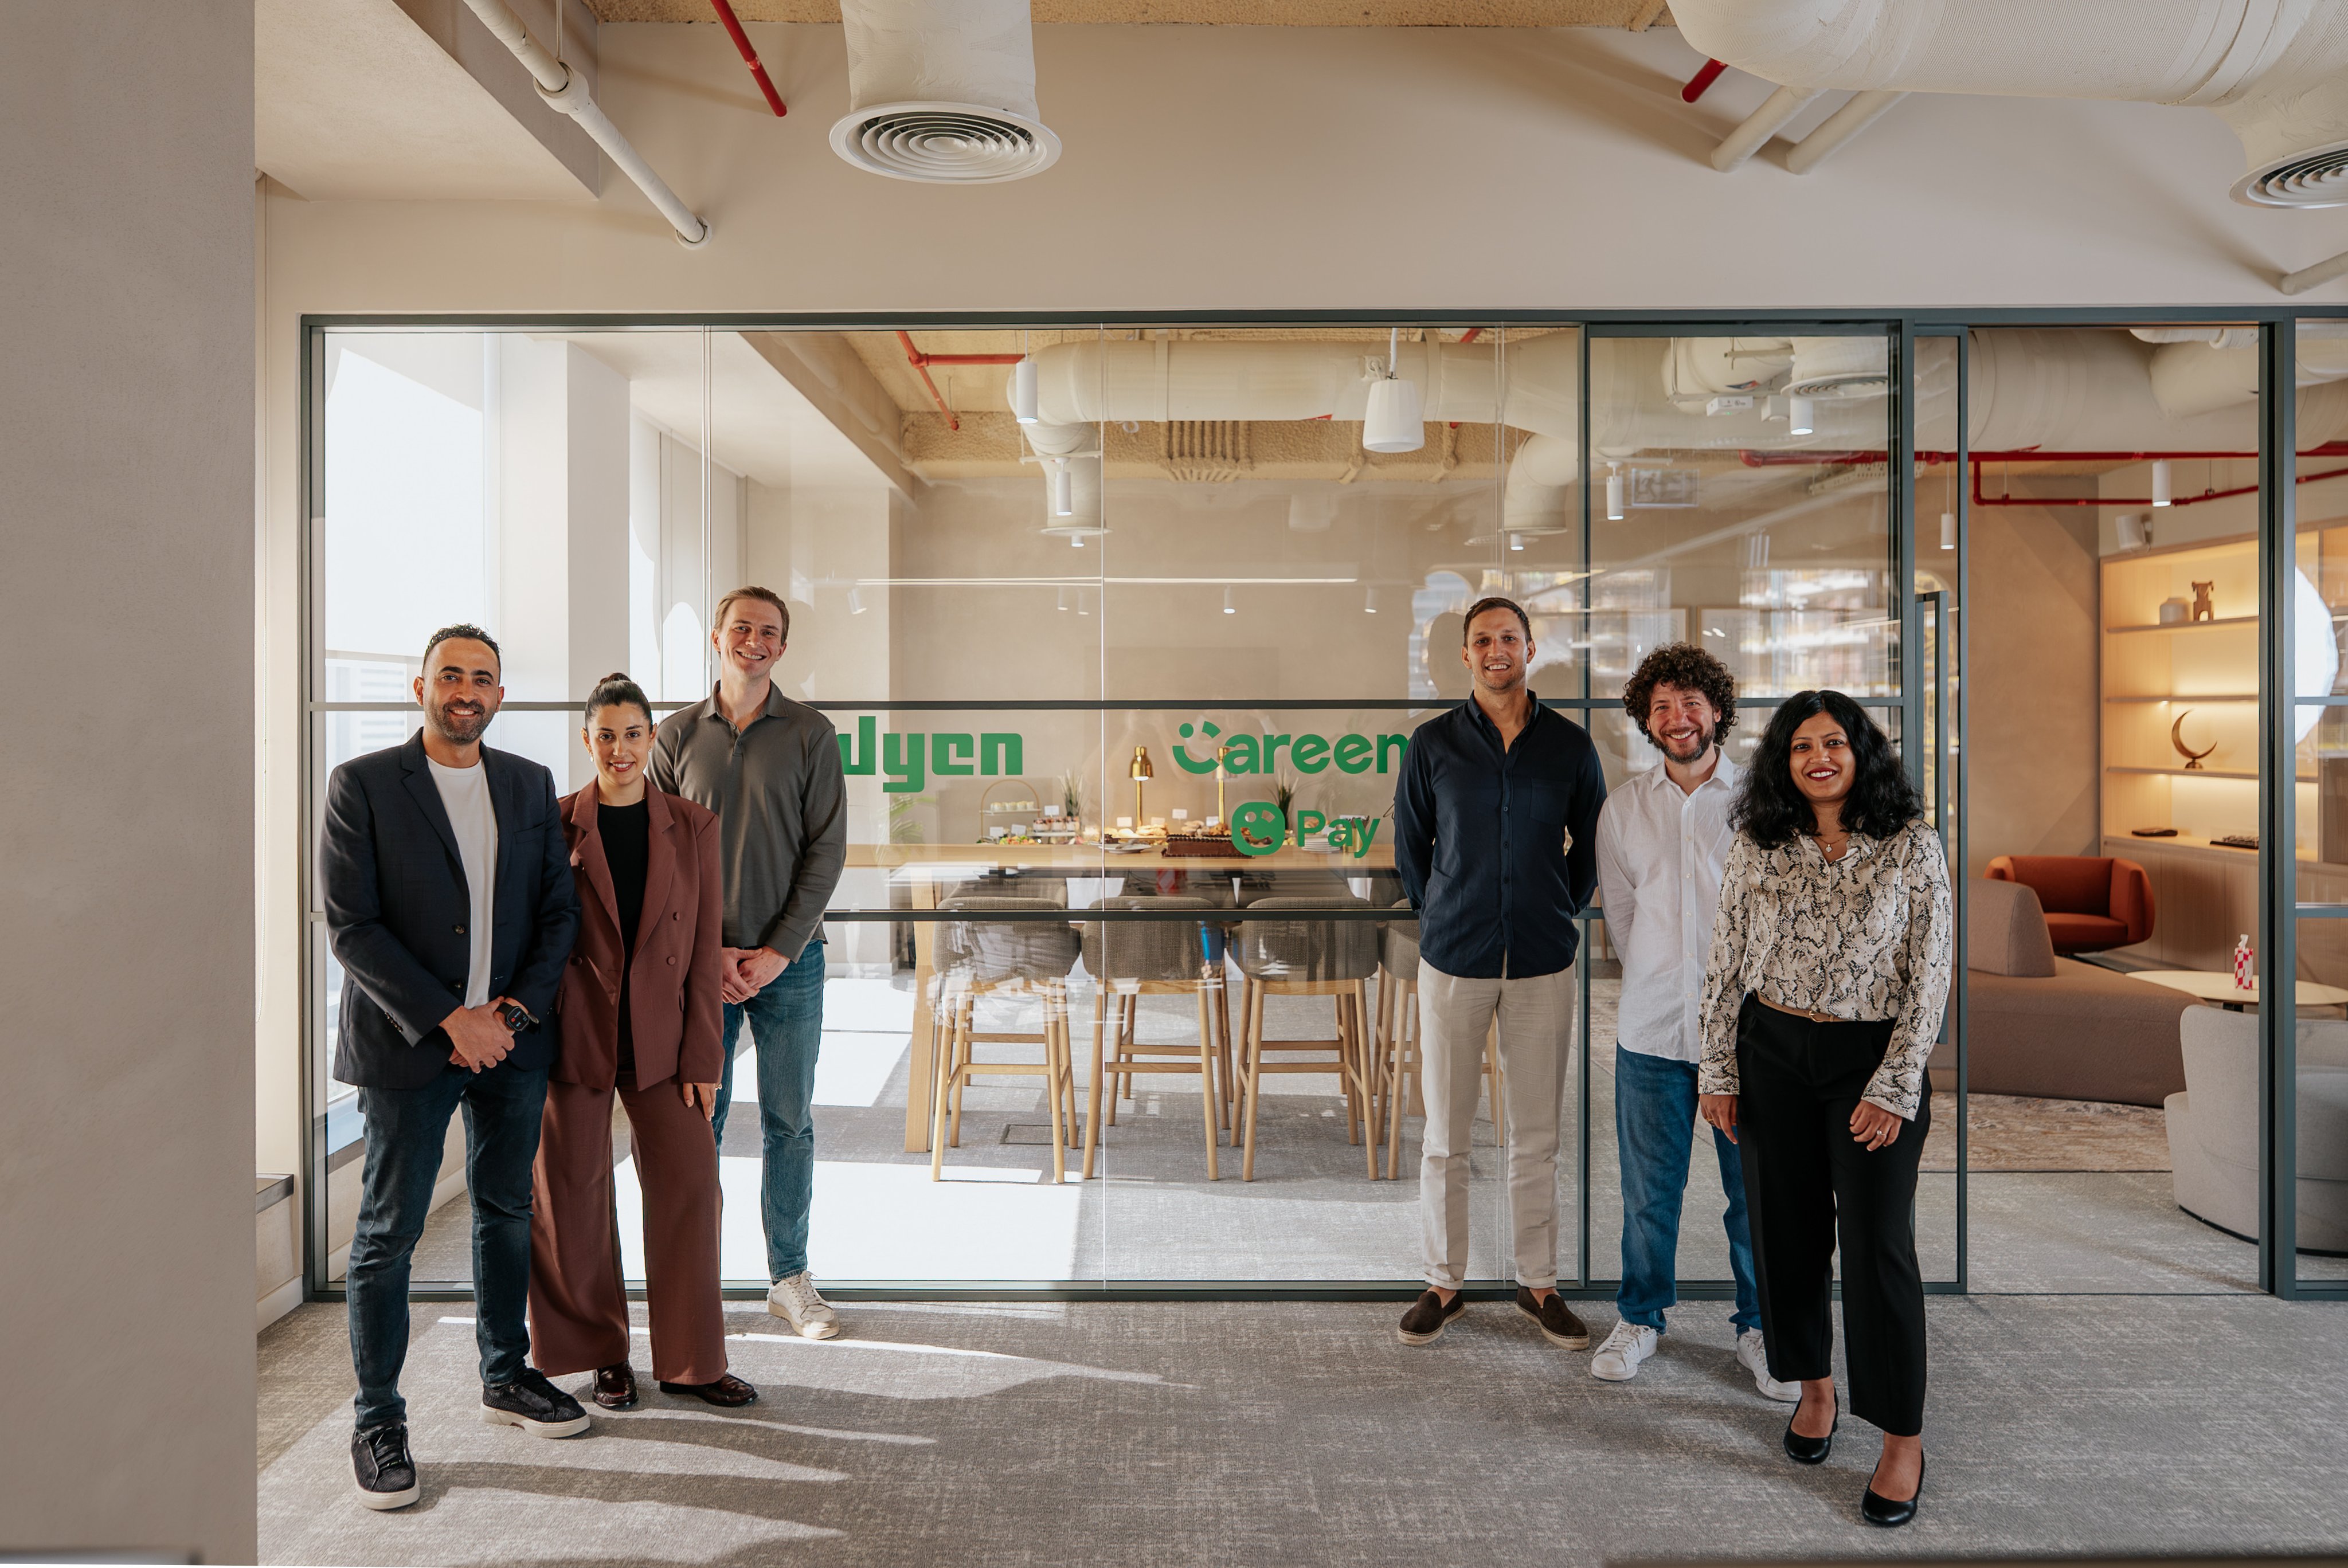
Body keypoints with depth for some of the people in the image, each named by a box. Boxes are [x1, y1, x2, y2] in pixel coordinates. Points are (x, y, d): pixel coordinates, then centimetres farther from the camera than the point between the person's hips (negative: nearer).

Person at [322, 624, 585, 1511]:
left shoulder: (531, 787, 7)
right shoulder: (361, 784, -6)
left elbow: (558, 910, 6)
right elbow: (349, 926, -11)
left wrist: (518, 1010, -7)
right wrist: (448, 1018, -16)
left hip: (511, 1039, 4)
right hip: (406, 1042, -4)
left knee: (507, 1211, 15)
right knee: (388, 1234, 4)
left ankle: (507, 1376, 32)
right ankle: (378, 1421, 18)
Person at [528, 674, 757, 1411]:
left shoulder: (693, 827, 2)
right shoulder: (555, 825, -1)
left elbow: (704, 949, 2)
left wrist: (702, 1056, -1)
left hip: (659, 1037, 1)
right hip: (574, 1033, -1)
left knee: (688, 1183, -1)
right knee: (573, 1191, 7)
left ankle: (691, 1360, 15)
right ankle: (603, 1355, 26)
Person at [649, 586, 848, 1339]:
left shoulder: (810, 734, 1)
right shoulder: (675, 735, 4)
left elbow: (826, 848, -2)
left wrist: (780, 950, -10)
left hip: (789, 960, 0)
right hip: (697, 959, 1)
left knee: (789, 1122, 7)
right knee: (698, 1122, 7)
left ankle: (790, 1277, 20)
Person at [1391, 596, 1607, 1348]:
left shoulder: (1570, 744, 3)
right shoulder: (1433, 744, 1)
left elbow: (1592, 844, 15)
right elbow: (1410, 844, 11)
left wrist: (1559, 915, 11)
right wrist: (1442, 917, 9)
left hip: (1542, 962, 1)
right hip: (1452, 960, 0)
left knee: (1537, 1136, 8)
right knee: (1444, 1135, 5)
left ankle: (1538, 1284, 23)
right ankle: (1444, 1282, 20)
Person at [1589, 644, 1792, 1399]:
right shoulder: (1623, 807, 6)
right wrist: (1657, 983, 12)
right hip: (1652, 1023, 1)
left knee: (1756, 1185, 7)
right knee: (1649, 1186, 10)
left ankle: (1758, 1327, 26)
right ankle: (1640, 1317, 29)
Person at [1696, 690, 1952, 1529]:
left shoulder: (1913, 847, -5)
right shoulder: (1756, 848, 1)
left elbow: (1930, 976, -5)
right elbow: (1726, 965, 4)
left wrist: (1894, 1087, -10)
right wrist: (1718, 1070, 2)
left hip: (1873, 1058, -2)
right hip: (1773, 1056, 3)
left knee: (1878, 1245, -1)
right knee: (1787, 1230, 11)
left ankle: (1903, 1438, 13)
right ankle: (1815, 1387, 32)